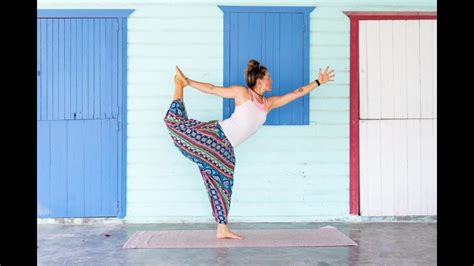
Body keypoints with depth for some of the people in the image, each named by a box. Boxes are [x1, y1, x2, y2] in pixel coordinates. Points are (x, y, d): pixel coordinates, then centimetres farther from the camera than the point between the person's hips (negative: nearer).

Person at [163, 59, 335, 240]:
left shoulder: (269, 103, 14)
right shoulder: (242, 92, -2)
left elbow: (296, 93, 19)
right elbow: (212, 89, -1)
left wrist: (318, 82, 21)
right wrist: (188, 82, -4)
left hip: (226, 149, 5)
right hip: (215, 133, -5)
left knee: (222, 185, 7)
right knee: (175, 122, -11)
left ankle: (222, 230, 12)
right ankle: (179, 83, 11)